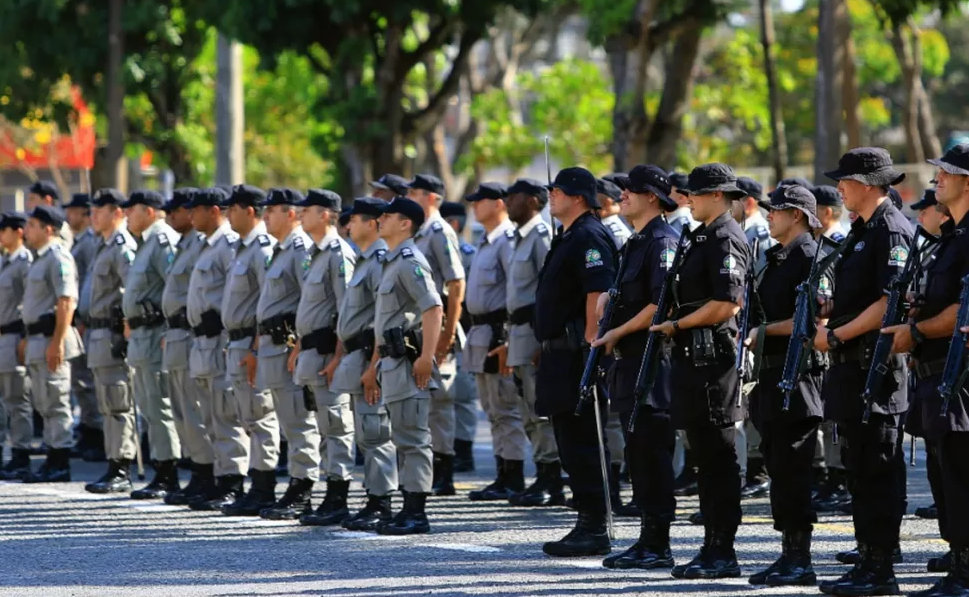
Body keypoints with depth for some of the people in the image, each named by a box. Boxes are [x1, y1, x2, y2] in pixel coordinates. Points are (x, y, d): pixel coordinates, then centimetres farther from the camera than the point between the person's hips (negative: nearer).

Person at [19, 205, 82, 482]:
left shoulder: (58, 258, -13)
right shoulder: (40, 258, 18)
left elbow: (66, 302, -21)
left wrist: (57, 342, -25)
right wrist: (28, 337, 22)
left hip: (51, 340, -11)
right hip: (37, 340, 11)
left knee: (55, 403, -8)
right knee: (44, 404, 12)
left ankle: (60, 464, -6)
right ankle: (53, 460, 17)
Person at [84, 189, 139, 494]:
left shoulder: (123, 248, -13)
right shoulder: (106, 248, 18)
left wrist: (127, 332, -23)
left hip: (114, 336, -11)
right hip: (101, 336, 11)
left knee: (119, 406, -9)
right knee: (109, 407, 13)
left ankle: (121, 472, -9)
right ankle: (115, 469, 17)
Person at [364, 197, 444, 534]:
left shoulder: (410, 262, -12)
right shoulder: (392, 263, 20)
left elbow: (434, 308, -23)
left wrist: (426, 357, -27)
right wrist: (375, 366, 25)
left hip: (408, 361, -11)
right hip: (392, 361, 11)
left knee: (413, 439, -9)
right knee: (404, 440, 11)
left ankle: (416, 515, -10)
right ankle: (409, 511, 14)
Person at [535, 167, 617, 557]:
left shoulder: (589, 237, -13)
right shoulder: (568, 238, 20)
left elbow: (598, 295, -22)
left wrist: (590, 348, -26)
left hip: (578, 353, -11)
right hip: (560, 356, 11)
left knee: (583, 444, -9)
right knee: (571, 442, 12)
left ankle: (594, 531, -7)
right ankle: (587, 524, 16)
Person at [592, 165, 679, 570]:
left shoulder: (663, 241, -12)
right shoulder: (635, 243, 18)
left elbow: (661, 302, -20)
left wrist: (618, 332, -14)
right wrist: (608, 299, 9)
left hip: (652, 361, -10)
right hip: (630, 361, 10)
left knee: (652, 453, -8)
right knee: (638, 453, 11)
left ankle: (658, 547, -6)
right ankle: (647, 540, 15)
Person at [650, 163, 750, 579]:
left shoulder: (726, 240, -13)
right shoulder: (705, 237, 18)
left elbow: (726, 305, -21)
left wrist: (676, 325, -13)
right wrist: (677, 328, 12)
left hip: (713, 355, -11)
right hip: (695, 357, 11)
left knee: (718, 457, -7)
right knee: (706, 455, 12)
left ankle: (722, 554, -5)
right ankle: (713, 550, 17)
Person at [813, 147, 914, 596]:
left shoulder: (892, 231, -13)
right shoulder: (862, 231, 17)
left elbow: (891, 302, -21)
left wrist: (837, 335, -18)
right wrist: (828, 318, 7)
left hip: (877, 367, -10)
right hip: (852, 367, 10)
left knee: (878, 471, -7)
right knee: (858, 469, 12)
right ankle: (867, 561, 17)